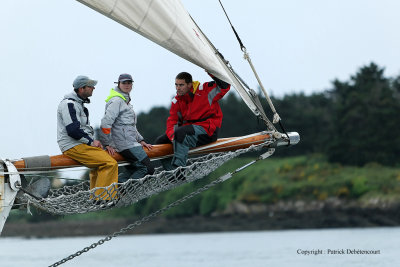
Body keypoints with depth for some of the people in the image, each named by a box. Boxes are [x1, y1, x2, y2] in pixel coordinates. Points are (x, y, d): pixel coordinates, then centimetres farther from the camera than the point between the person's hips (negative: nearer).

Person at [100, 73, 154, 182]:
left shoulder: (125, 101, 23)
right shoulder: (116, 101, -9)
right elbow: (106, 123, -17)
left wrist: (141, 140, 21)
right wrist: (107, 144, -15)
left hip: (131, 142, 10)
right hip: (126, 143, -10)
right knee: (148, 169, -13)